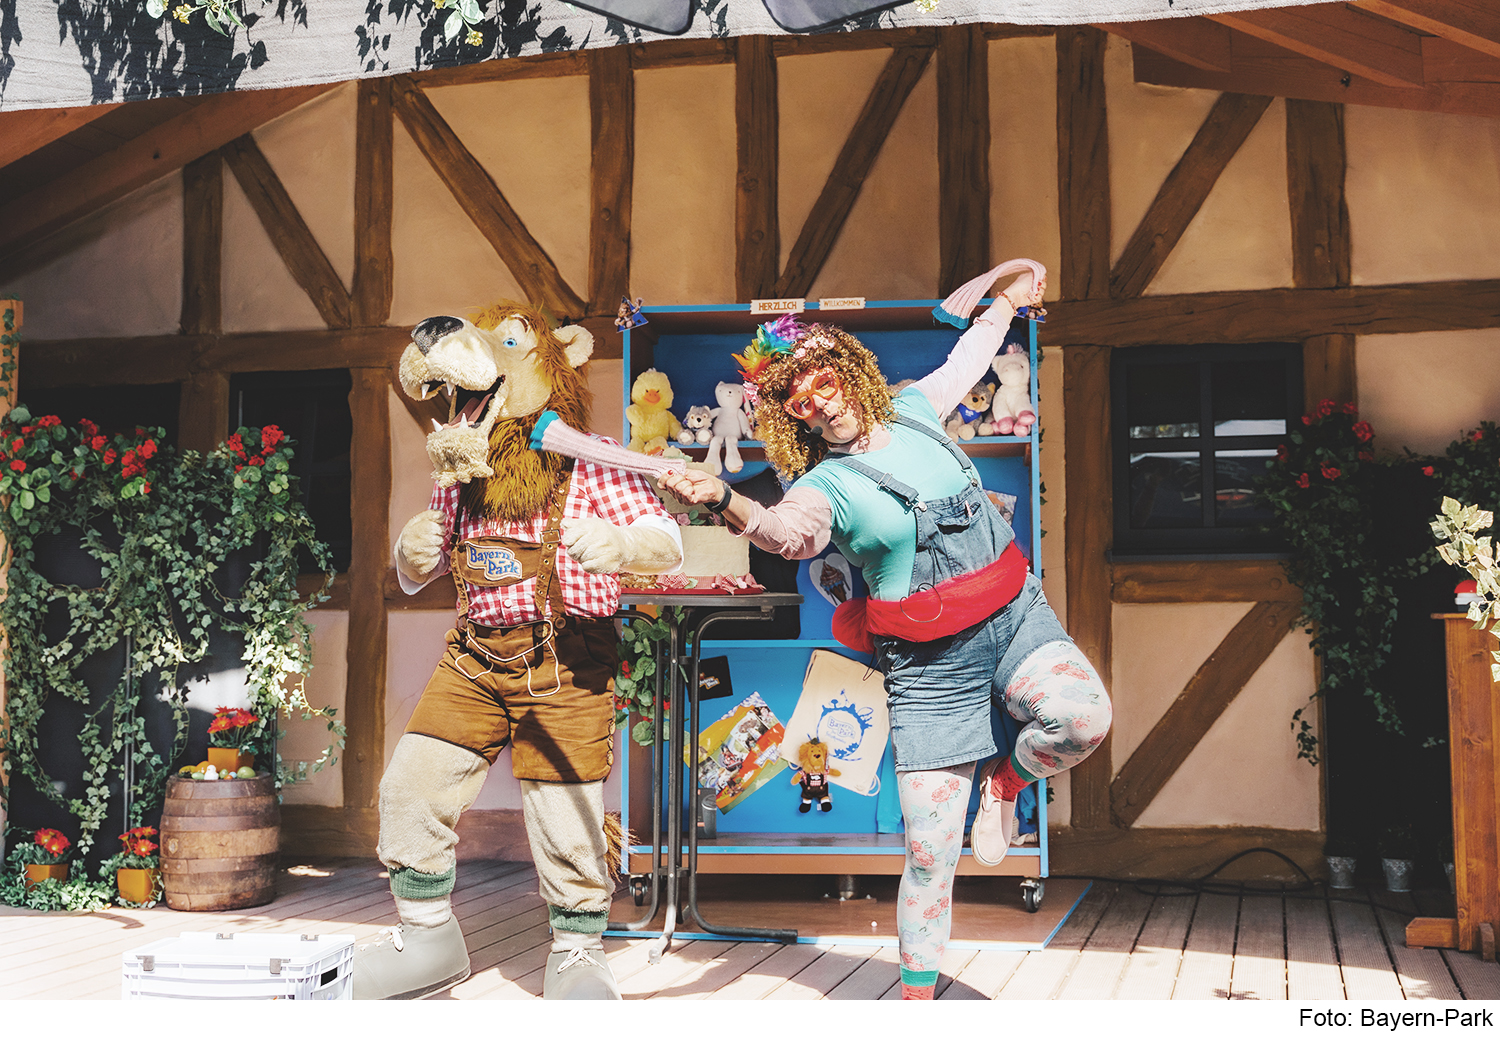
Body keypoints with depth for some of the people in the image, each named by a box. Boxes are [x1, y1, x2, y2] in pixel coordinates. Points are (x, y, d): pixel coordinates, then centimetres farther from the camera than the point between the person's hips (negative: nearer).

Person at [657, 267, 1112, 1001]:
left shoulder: (914, 411, 6)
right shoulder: (824, 486, -8)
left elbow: (966, 358, 28)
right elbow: (790, 532, -32)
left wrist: (1010, 299, 42)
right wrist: (727, 504, -53)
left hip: (1016, 616, 4)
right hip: (930, 664, -3)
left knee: (1082, 715, -28)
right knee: (930, 852, -3)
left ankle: (1003, 785, 7)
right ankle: (916, 990, 17)